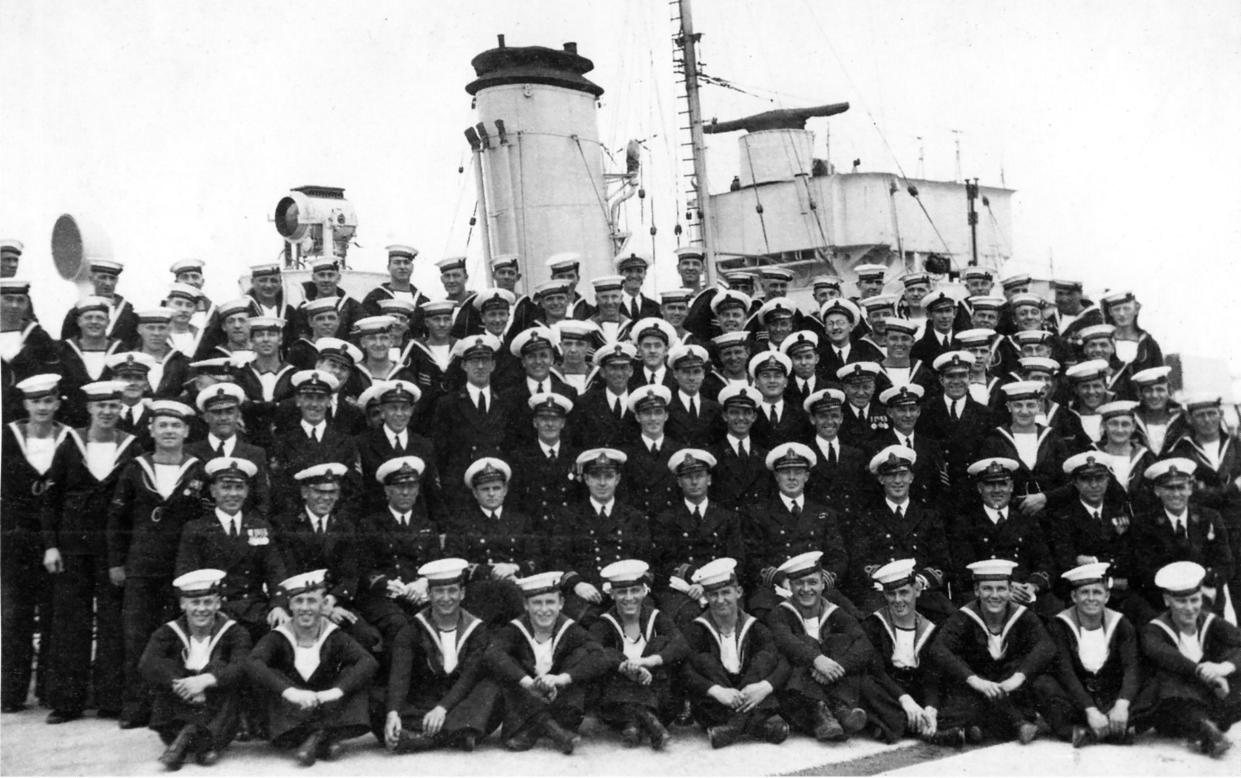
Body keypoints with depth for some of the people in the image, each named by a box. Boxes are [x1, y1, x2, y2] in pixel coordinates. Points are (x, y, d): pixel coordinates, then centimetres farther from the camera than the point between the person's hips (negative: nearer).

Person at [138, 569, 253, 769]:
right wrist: (180, 684, -33)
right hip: (180, 713, 1)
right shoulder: (168, 633, 6)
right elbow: (147, 665, -15)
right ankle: (203, 741, -30)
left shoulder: (234, 632, 2)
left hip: (218, 720, -1)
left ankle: (189, 735, -32)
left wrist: (205, 680, -36)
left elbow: (243, 668, -18)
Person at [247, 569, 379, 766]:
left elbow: (370, 662, -19)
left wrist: (337, 691, -35)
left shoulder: (334, 637, -3)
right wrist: (288, 691, -41)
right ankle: (325, 738, -33)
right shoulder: (278, 637, -4)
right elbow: (252, 663, -25)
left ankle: (316, 736, -32)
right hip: (290, 719, 0)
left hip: (328, 709, 0)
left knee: (354, 672, -17)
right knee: (270, 676, -22)